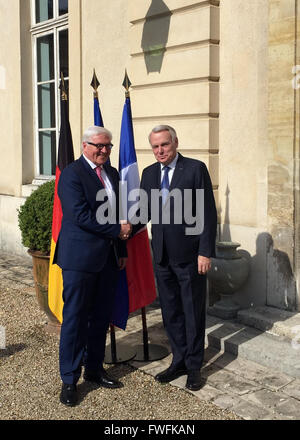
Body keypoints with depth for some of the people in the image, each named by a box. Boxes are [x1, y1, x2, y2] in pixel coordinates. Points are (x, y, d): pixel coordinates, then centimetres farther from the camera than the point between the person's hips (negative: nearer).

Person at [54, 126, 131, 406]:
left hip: (108, 257, 7)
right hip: (80, 257, -7)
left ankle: (94, 369, 28)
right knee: (75, 318, 0)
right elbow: (81, 215, -19)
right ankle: (69, 379, 11)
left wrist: (122, 250, 16)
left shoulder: (112, 173, 14)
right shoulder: (72, 174, -10)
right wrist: (118, 230, -13)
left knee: (101, 317, 13)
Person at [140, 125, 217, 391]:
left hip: (190, 256, -5)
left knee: (193, 313, 7)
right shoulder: (149, 173, 8)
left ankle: (194, 367, 23)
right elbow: (145, 210, 14)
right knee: (170, 313, 14)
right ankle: (179, 361, 30)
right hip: (162, 256, 5)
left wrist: (205, 252, -14)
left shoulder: (196, 169, -8)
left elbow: (208, 213, -10)